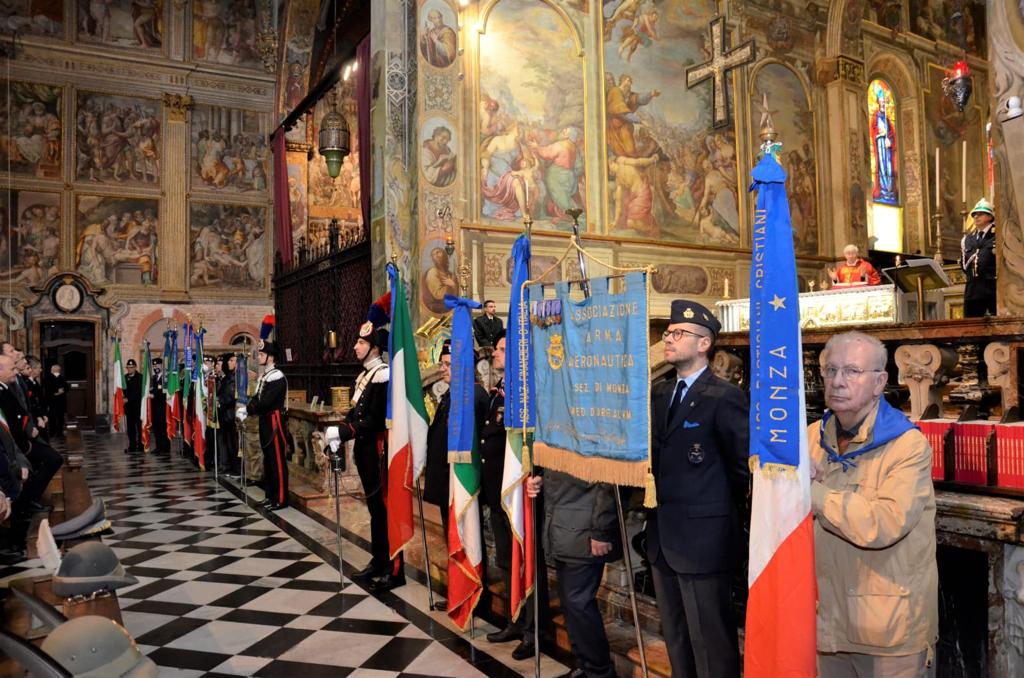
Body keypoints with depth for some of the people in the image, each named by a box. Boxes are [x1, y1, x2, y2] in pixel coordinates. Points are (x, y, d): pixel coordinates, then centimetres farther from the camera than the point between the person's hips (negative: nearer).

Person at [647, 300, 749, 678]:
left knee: (710, 643, 5)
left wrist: (725, 514, 0)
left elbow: (743, 466, -10)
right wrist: (659, 511, 5)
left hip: (702, 538, -7)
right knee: (676, 637, 20)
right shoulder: (660, 394, 9)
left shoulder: (724, 397, -13)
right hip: (663, 535, 8)